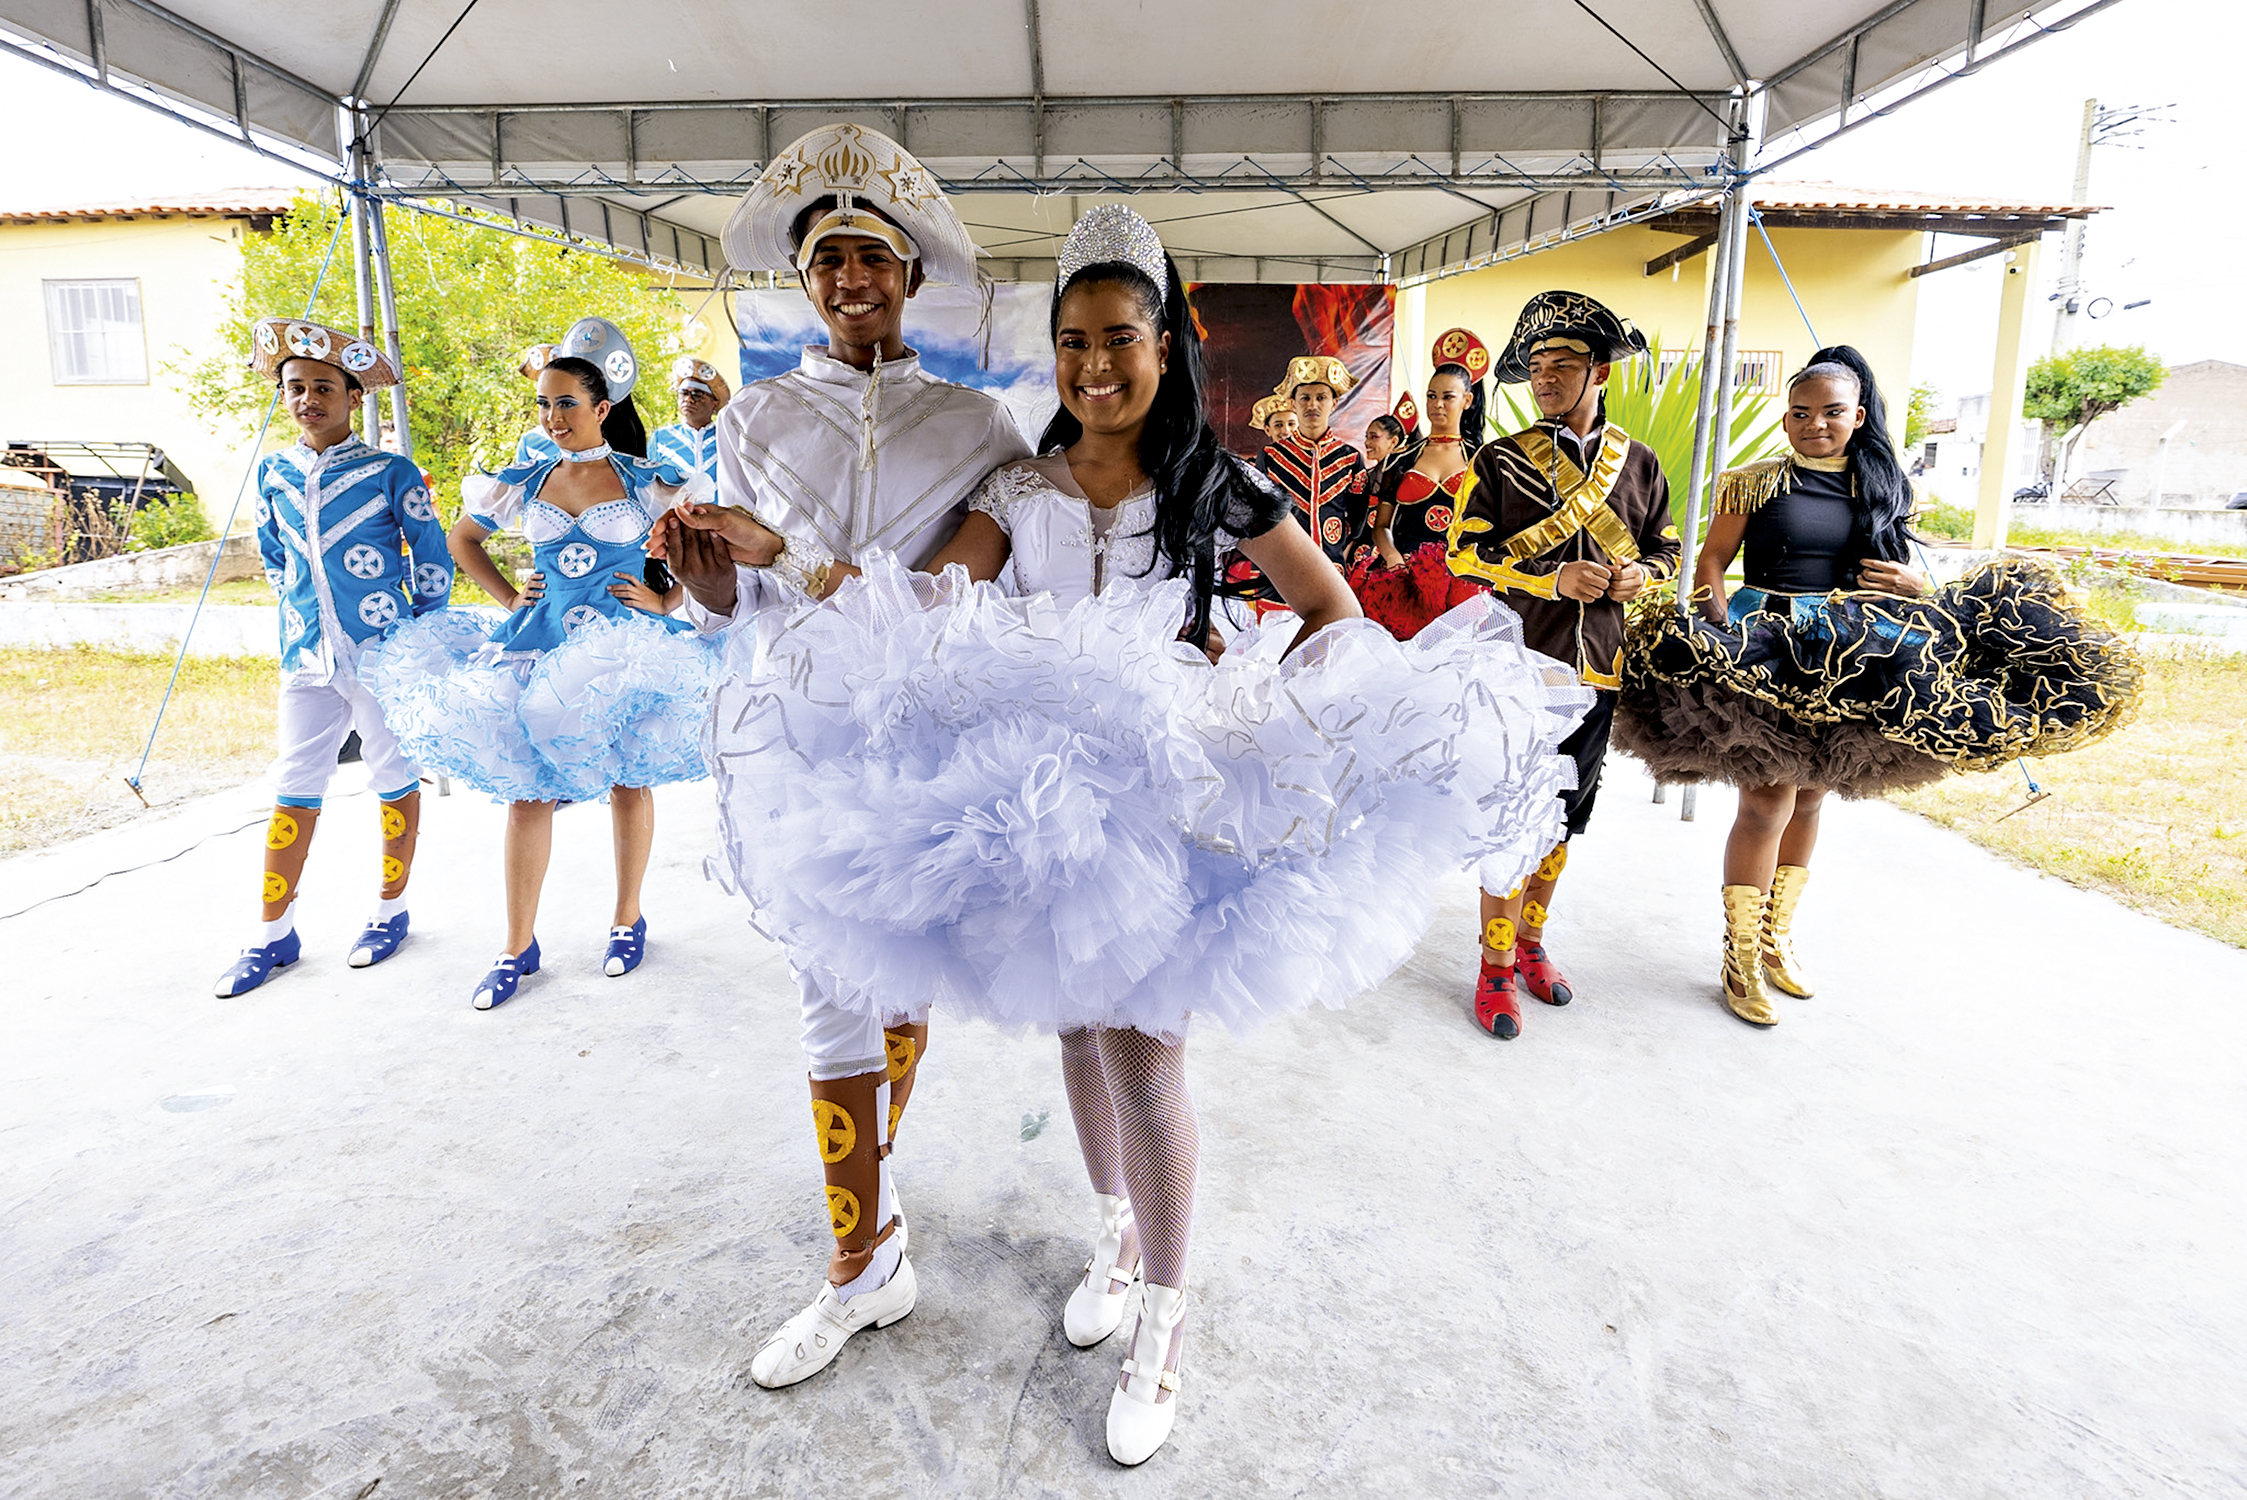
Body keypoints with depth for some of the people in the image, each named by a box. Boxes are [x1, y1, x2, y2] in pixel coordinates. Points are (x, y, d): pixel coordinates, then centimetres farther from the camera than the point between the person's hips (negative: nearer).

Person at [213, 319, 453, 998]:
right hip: (306, 660, 4)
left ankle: (390, 910, 24)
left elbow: (433, 562, -1)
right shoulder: (274, 472, 8)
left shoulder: (391, 473, -5)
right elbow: (274, 558, 22)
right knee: (293, 792, 7)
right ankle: (274, 933, 18)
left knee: (395, 781, 8)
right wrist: (297, 618, 17)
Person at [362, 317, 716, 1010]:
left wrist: (666, 603, -7)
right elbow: (462, 538, 22)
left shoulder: (646, 480, -4)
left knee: (628, 786, 6)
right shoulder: (524, 482, 6)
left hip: (625, 648, -2)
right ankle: (518, 946, 13)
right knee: (528, 793, 2)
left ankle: (627, 921, 25)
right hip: (541, 649, 3)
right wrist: (509, 597, 10)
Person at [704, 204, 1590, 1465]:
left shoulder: (1216, 483, -3)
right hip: (1048, 781, 4)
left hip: (1171, 790, -4)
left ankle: (1164, 1317, 18)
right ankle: (1119, 1232, 41)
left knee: (1141, 1044, -3)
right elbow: (940, 602, -3)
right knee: (1079, 1026, 16)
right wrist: (855, 587, -21)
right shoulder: (1019, 487, 6)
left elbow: (1334, 614, -1)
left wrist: (1253, 700, -14)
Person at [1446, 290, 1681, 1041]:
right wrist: (1552, 581, -17)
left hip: (1596, 671, 4)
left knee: (1563, 818, 15)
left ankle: (1530, 939, 33)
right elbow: (1465, 554, -6)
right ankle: (1497, 968, 12)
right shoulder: (1500, 461, -3)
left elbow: (1666, 550, 18)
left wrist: (1641, 573, -6)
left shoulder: (1638, 463, 8)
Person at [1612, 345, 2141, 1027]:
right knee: (1768, 803, -8)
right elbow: (1710, 562, -1)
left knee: (1810, 799, 13)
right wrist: (1721, 629, -17)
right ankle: (1740, 958, 5)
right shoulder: (1754, 482, -1)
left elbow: (1899, 568, 17)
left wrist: (1914, 584, -6)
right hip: (1766, 652, -5)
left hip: (1847, 662, 5)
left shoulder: (1881, 488, 10)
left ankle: (1776, 938, 28)